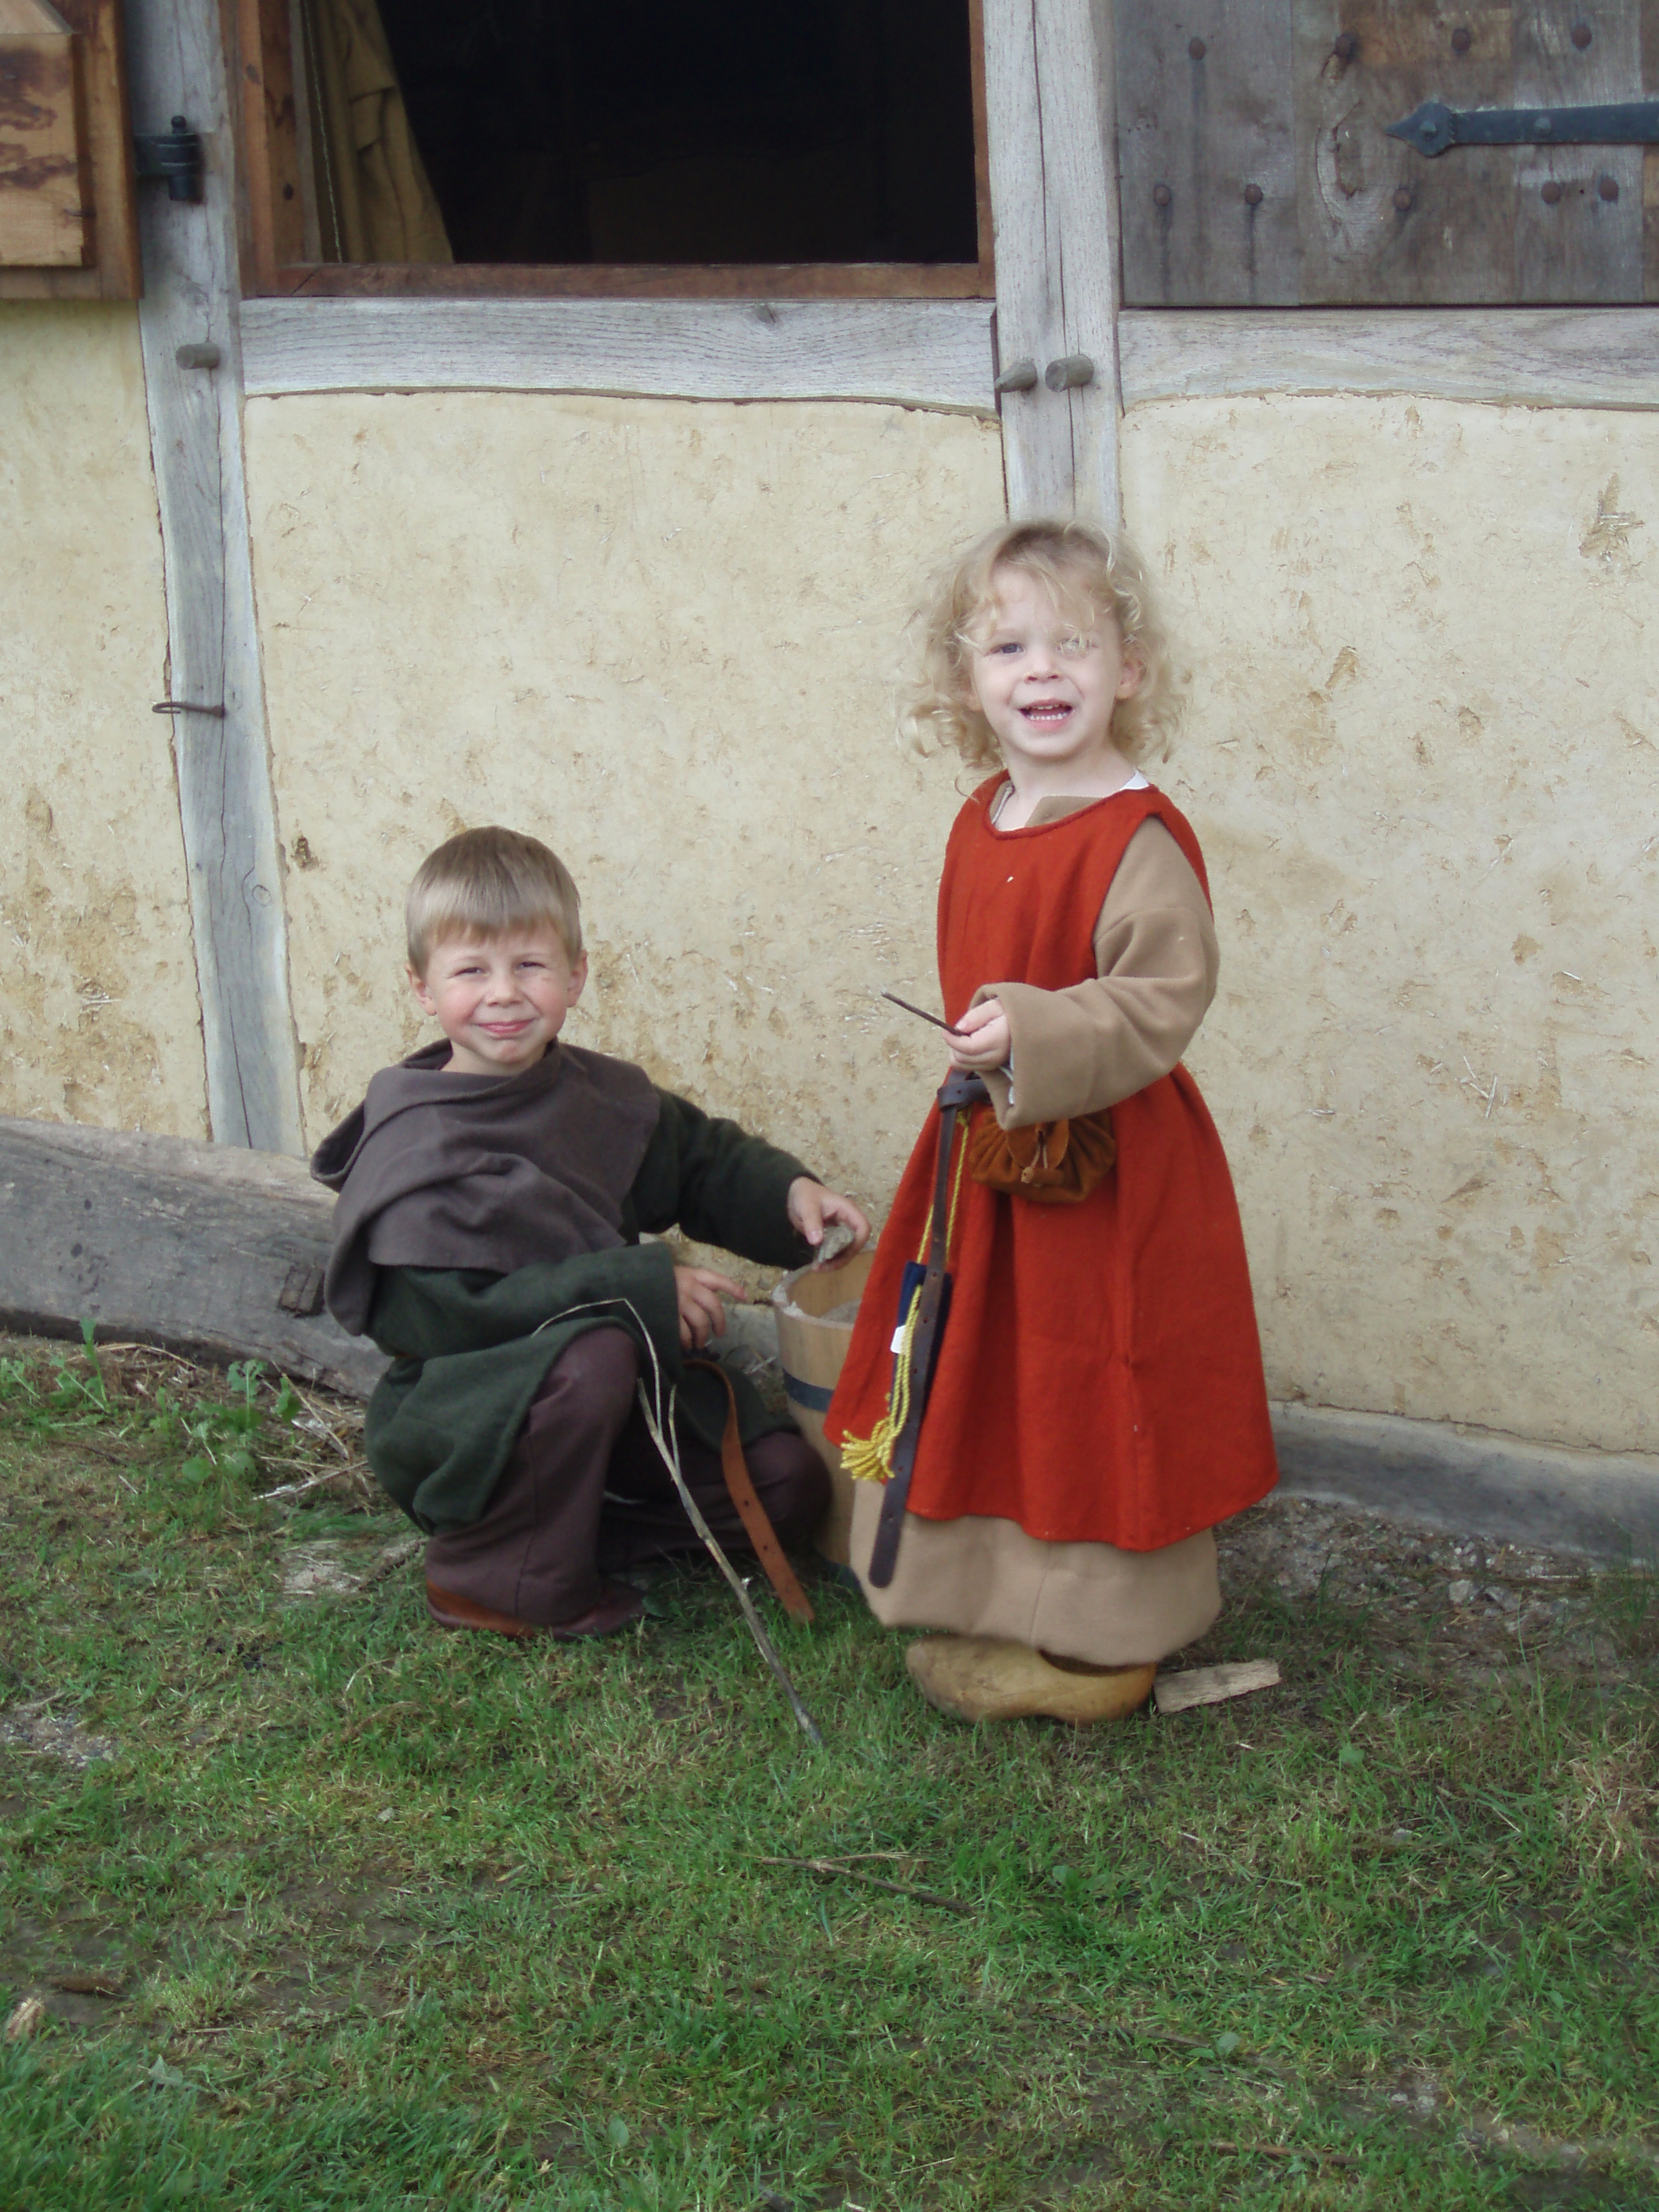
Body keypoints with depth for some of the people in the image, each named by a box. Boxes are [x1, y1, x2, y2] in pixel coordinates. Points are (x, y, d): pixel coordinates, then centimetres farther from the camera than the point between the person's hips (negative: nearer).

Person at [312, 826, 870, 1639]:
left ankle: (565, 1521, 6)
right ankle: (494, 1577, -16)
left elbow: (704, 1159, 21)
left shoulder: (602, 1094, 2)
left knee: (786, 1487, -4)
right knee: (592, 1356, -37)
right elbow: (437, 1315, -28)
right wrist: (637, 1287, -27)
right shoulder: (415, 1145, -20)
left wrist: (787, 1192, -1)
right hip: (457, 1417, -7)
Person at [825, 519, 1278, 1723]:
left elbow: (1162, 1002, -25)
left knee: (1089, 1391, 3)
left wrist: (1032, 1038, -33)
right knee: (985, 1376, 19)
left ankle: (1102, 1644, 19)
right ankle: (1000, 1599, 37)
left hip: (1105, 1168, -8)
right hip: (993, 1151, 8)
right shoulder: (983, 823, 6)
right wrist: (978, 1062, 11)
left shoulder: (1139, 840, -20)